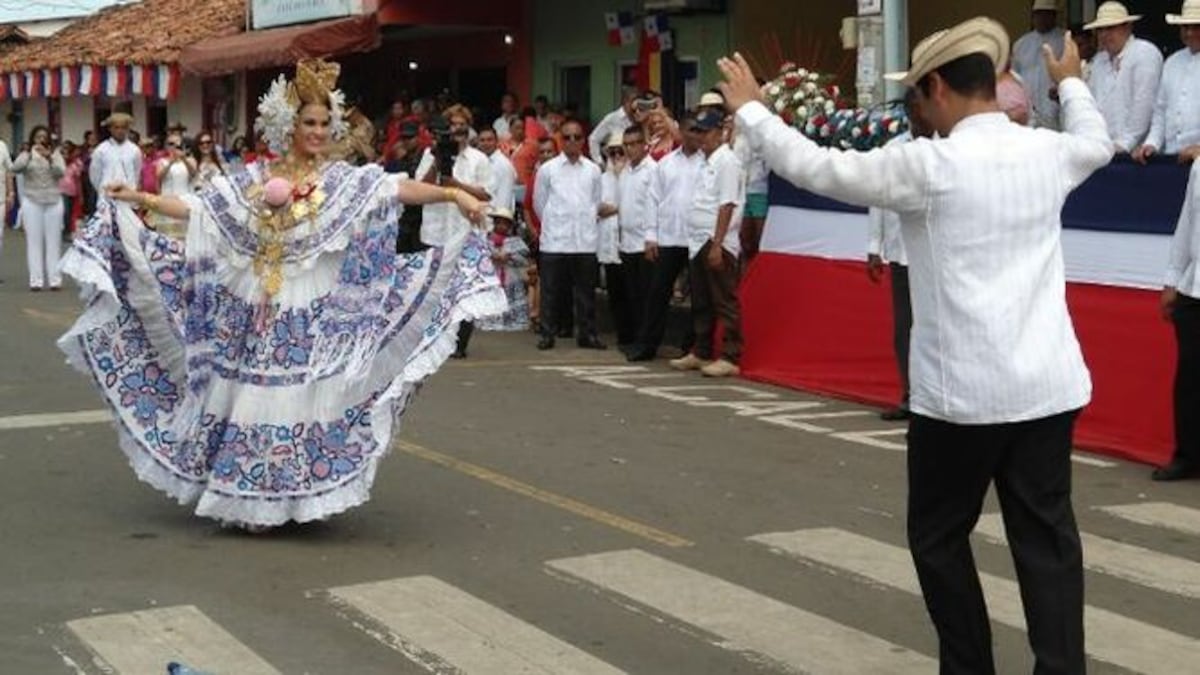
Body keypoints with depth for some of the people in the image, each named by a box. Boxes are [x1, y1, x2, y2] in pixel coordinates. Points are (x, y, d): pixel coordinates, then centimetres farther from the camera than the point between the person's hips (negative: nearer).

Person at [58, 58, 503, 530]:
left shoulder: (346, 182, 0)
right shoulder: (252, 181, 6)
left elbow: (399, 190, -12)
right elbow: (194, 209, 7)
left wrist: (452, 194, -25)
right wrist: (139, 198, 0)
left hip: (314, 320, -2)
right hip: (258, 316, 2)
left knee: (305, 401, -2)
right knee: (254, 400, 5)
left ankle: (298, 498, 10)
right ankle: (252, 500, 16)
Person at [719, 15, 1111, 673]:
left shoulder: (930, 165, -13)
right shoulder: (1048, 153, 5)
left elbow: (817, 168, -8)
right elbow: (1098, 142, 29)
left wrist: (750, 109, 6)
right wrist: (1071, 83, 48)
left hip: (963, 388, -5)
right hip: (1050, 384, 5)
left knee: (939, 537, 12)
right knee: (1046, 537, 7)